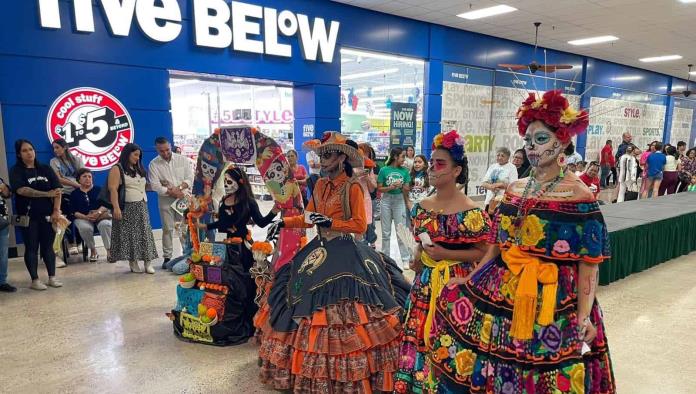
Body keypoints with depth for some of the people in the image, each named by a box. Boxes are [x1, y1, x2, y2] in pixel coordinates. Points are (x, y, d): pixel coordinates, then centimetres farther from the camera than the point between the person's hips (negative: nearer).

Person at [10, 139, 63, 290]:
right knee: (31, 248, 3)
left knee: (48, 246, 6)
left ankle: (52, 277, 13)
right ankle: (35, 280, 9)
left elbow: (57, 190, 1)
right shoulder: (16, 171, 0)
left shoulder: (46, 169, 9)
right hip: (28, 216, -2)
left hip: (47, 214, 2)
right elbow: (21, 190, -16)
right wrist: (47, 194, -18)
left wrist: (56, 211, -9)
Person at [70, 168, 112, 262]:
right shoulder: (74, 194, 13)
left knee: (105, 224, -35)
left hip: (101, 216, 0)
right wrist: (86, 217, -16)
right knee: (85, 228, -34)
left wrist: (99, 212, -20)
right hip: (82, 218, 1)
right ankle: (93, 250, -11)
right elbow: (74, 212, 3)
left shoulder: (99, 190, 13)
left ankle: (109, 250, -28)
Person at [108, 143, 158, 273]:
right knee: (129, 234, -3)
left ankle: (148, 262, 1)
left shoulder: (139, 169, 18)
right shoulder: (117, 169, -5)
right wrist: (116, 207, -20)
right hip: (127, 208, -6)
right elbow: (113, 189, -13)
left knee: (145, 233, 1)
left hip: (142, 207, 7)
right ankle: (133, 262, 4)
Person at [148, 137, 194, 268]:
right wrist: (172, 192, -16)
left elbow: (190, 179, -2)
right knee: (167, 228, 3)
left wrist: (178, 188, -17)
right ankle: (167, 257, 12)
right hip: (165, 200, 0)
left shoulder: (183, 160, 2)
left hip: (183, 198, 0)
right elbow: (155, 185, -9)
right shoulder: (154, 164, -1)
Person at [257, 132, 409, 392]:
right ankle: (316, 370, 27)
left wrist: (331, 223, -19)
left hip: (345, 253, -7)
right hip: (319, 250, 7)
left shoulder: (353, 187, -10)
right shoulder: (320, 185, 9)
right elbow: (309, 217, 13)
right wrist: (284, 223, 3)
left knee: (343, 309, -5)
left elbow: (360, 225, -13)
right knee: (310, 307, 10)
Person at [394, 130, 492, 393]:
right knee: (419, 335, 12)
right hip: (425, 282, 6)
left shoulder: (470, 212, -14)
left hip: (454, 284, -6)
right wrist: (418, 259, 3)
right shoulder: (422, 207, 6)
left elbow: (483, 252, -12)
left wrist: (445, 254, -19)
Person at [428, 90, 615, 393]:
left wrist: (584, 317, -20)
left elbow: (589, 263, -11)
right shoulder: (514, 190, 7)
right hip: (503, 291, 6)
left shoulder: (578, 197, -10)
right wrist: (468, 281, 8)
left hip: (552, 301, -6)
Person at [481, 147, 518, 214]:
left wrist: (500, 185, -17)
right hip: (490, 199, 5)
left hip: (503, 200, -5)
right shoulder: (492, 166, 15)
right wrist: (491, 186, -11)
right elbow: (483, 183, 9)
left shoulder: (511, 168, 0)